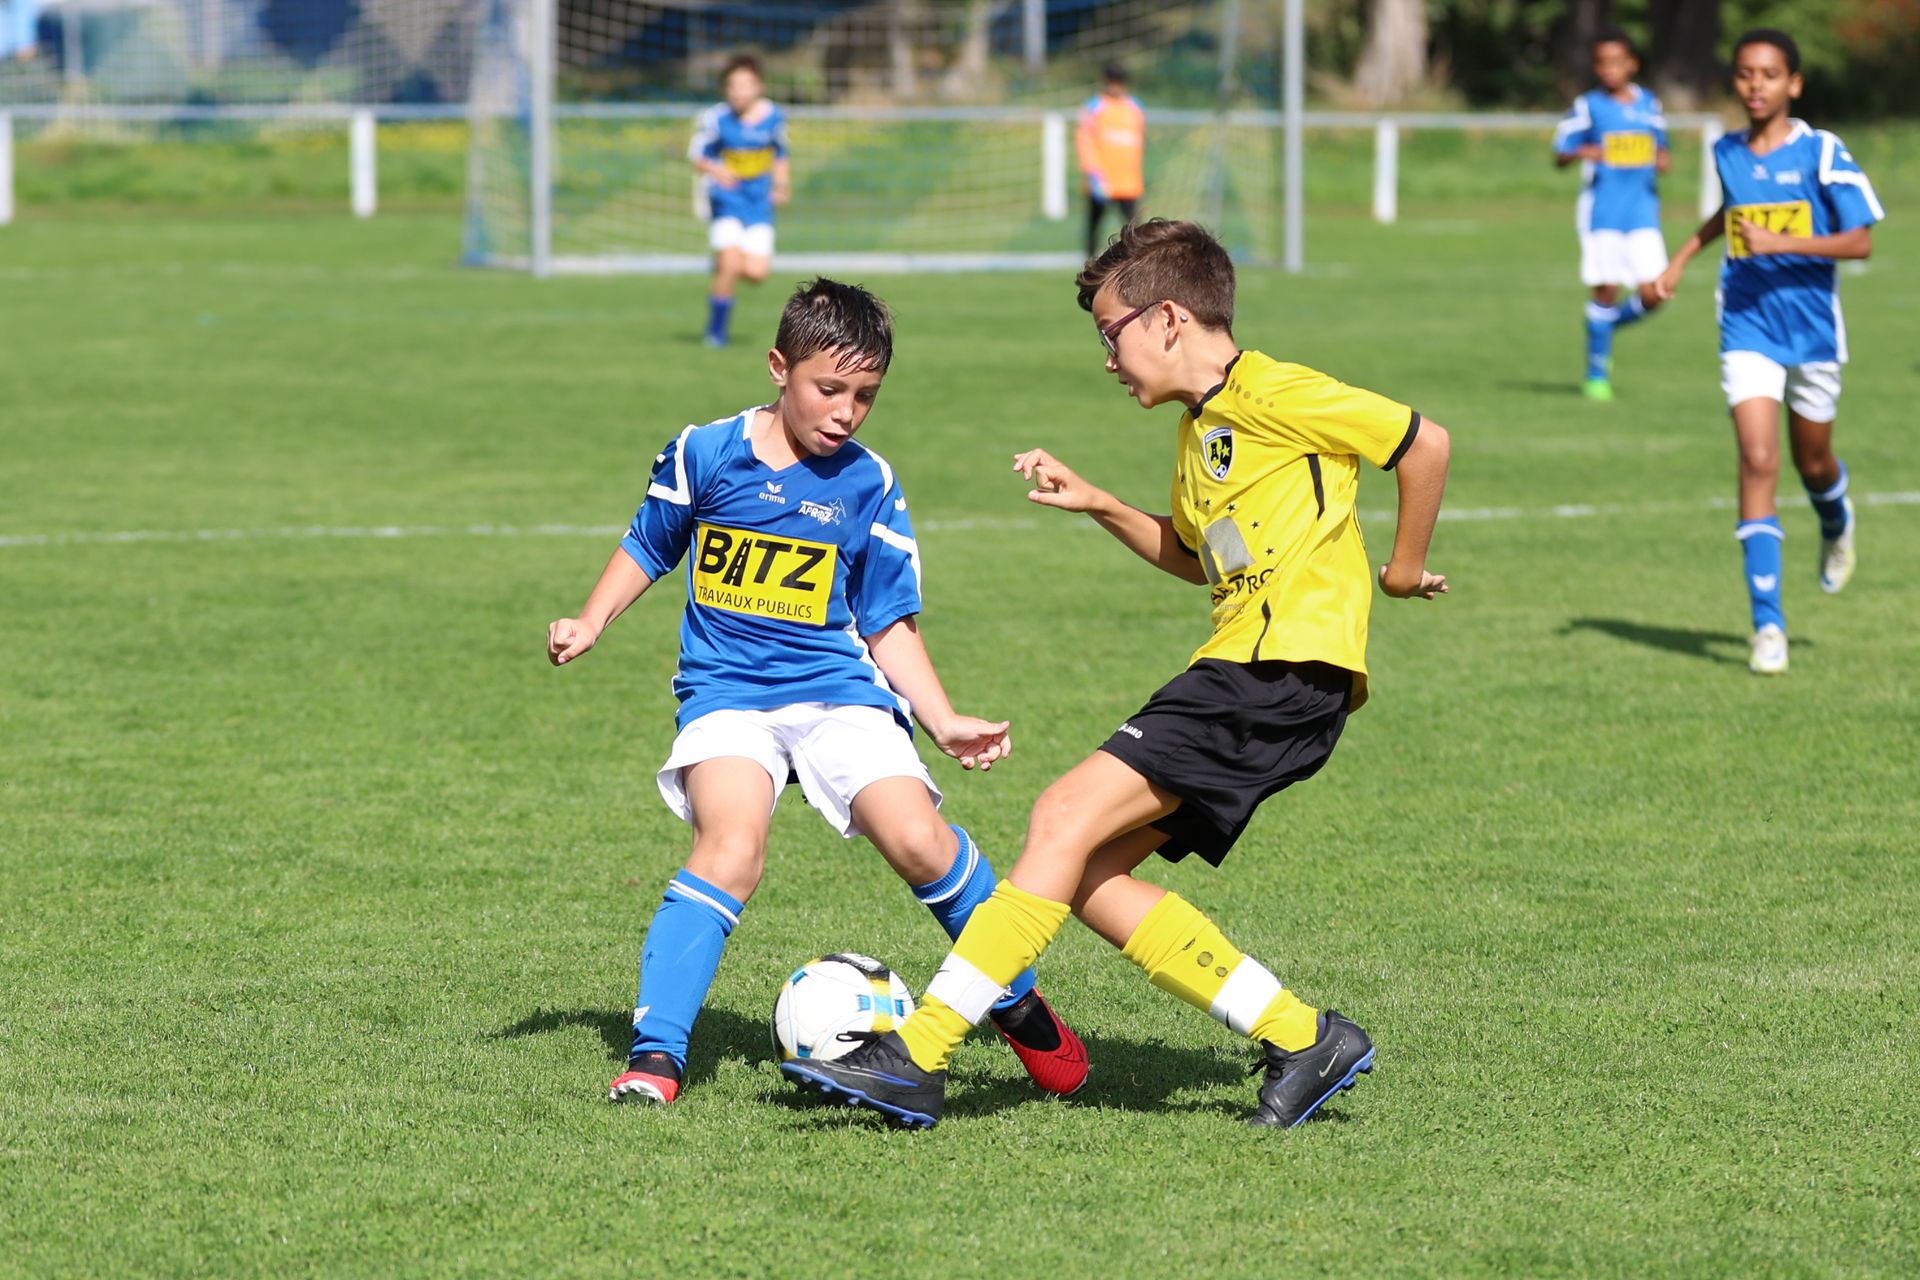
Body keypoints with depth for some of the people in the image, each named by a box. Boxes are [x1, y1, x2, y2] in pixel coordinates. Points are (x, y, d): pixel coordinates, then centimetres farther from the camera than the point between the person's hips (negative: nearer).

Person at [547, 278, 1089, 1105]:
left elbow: (889, 625, 9)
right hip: (726, 692, -1)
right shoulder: (705, 454, 0)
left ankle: (1018, 1007, 6)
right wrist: (589, 624, 3)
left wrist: (944, 723, 0)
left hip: (838, 691, 1)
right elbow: (647, 549, 17)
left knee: (918, 840, -18)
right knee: (731, 852, -27)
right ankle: (654, 1055, -23)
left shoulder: (869, 487, 3)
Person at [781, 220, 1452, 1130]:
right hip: (1240, 669, 10)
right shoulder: (1200, 426, 22)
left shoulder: (1274, 395, -7)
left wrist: (1404, 568, 2)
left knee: (1069, 817, -18)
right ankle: (1299, 1038, 4)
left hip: (1288, 664, -10)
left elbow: (1425, 441, -7)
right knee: (1088, 876, 2)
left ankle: (917, 1055, -22)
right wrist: (1095, 505, 22)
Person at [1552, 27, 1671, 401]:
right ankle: (1597, 373, 9)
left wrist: (1663, 160, -1)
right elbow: (1560, 154, -1)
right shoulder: (1588, 106, -1)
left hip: (1643, 212, 3)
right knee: (1607, 291, -5)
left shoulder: (1649, 105, 9)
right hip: (1602, 212, -3)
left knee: (1652, 294, -7)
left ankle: (1606, 324, 23)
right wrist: (1582, 153, -22)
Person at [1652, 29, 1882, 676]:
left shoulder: (1822, 153, -10)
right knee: (1758, 462, -13)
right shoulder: (1727, 153, 3)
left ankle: (1836, 525, 54)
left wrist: (1784, 242, -25)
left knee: (1812, 463, 14)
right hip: (1747, 330, 1)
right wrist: (1680, 260, 19)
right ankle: (1768, 623, -16)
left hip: (1812, 329, -1)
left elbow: (1860, 240, -15)